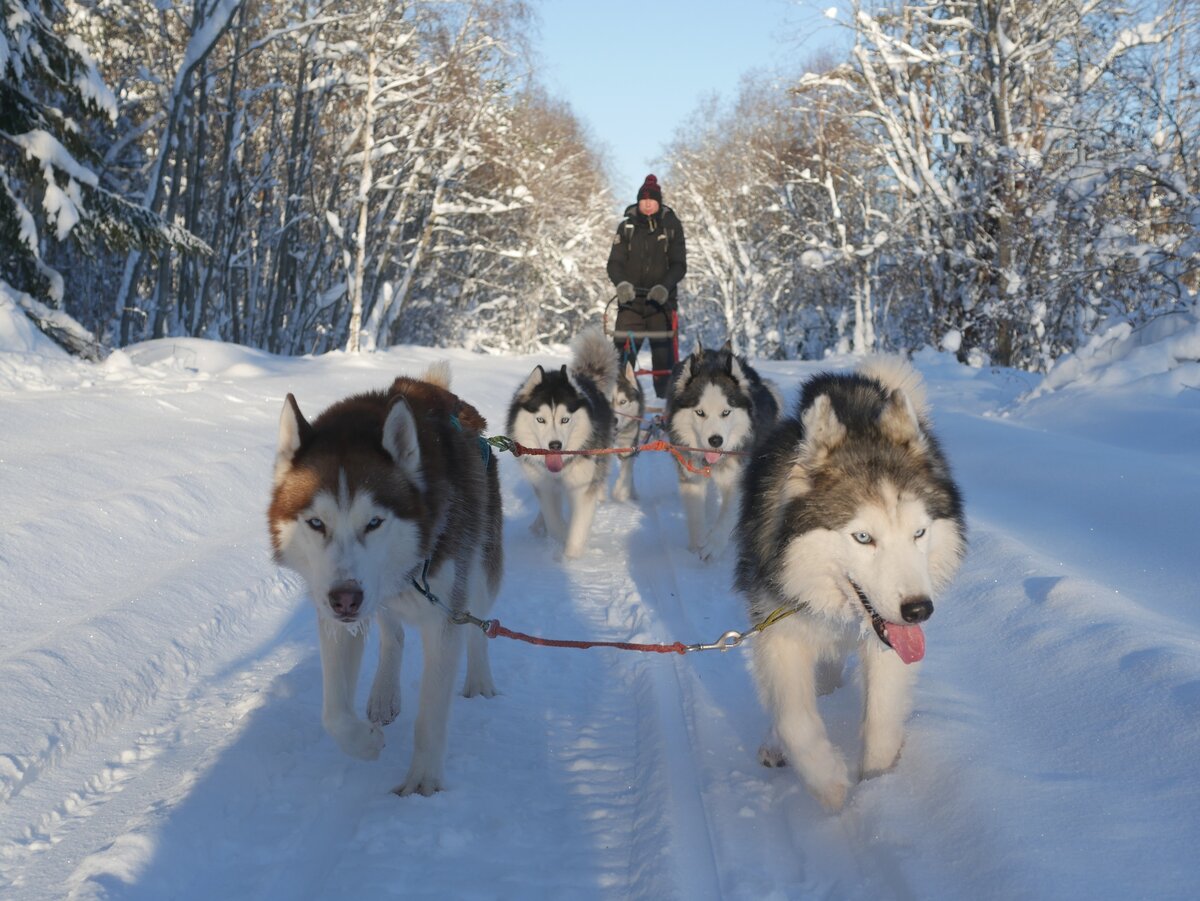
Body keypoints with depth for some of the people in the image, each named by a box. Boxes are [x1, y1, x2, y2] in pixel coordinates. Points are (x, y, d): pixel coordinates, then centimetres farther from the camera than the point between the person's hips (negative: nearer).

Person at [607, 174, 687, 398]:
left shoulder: (672, 226, 5)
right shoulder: (627, 227, 7)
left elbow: (679, 265, 0)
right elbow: (614, 263, 3)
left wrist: (665, 286, -18)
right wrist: (621, 283, -18)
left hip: (662, 301, -1)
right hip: (631, 302, 1)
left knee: (663, 354, -2)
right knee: (623, 354, -9)